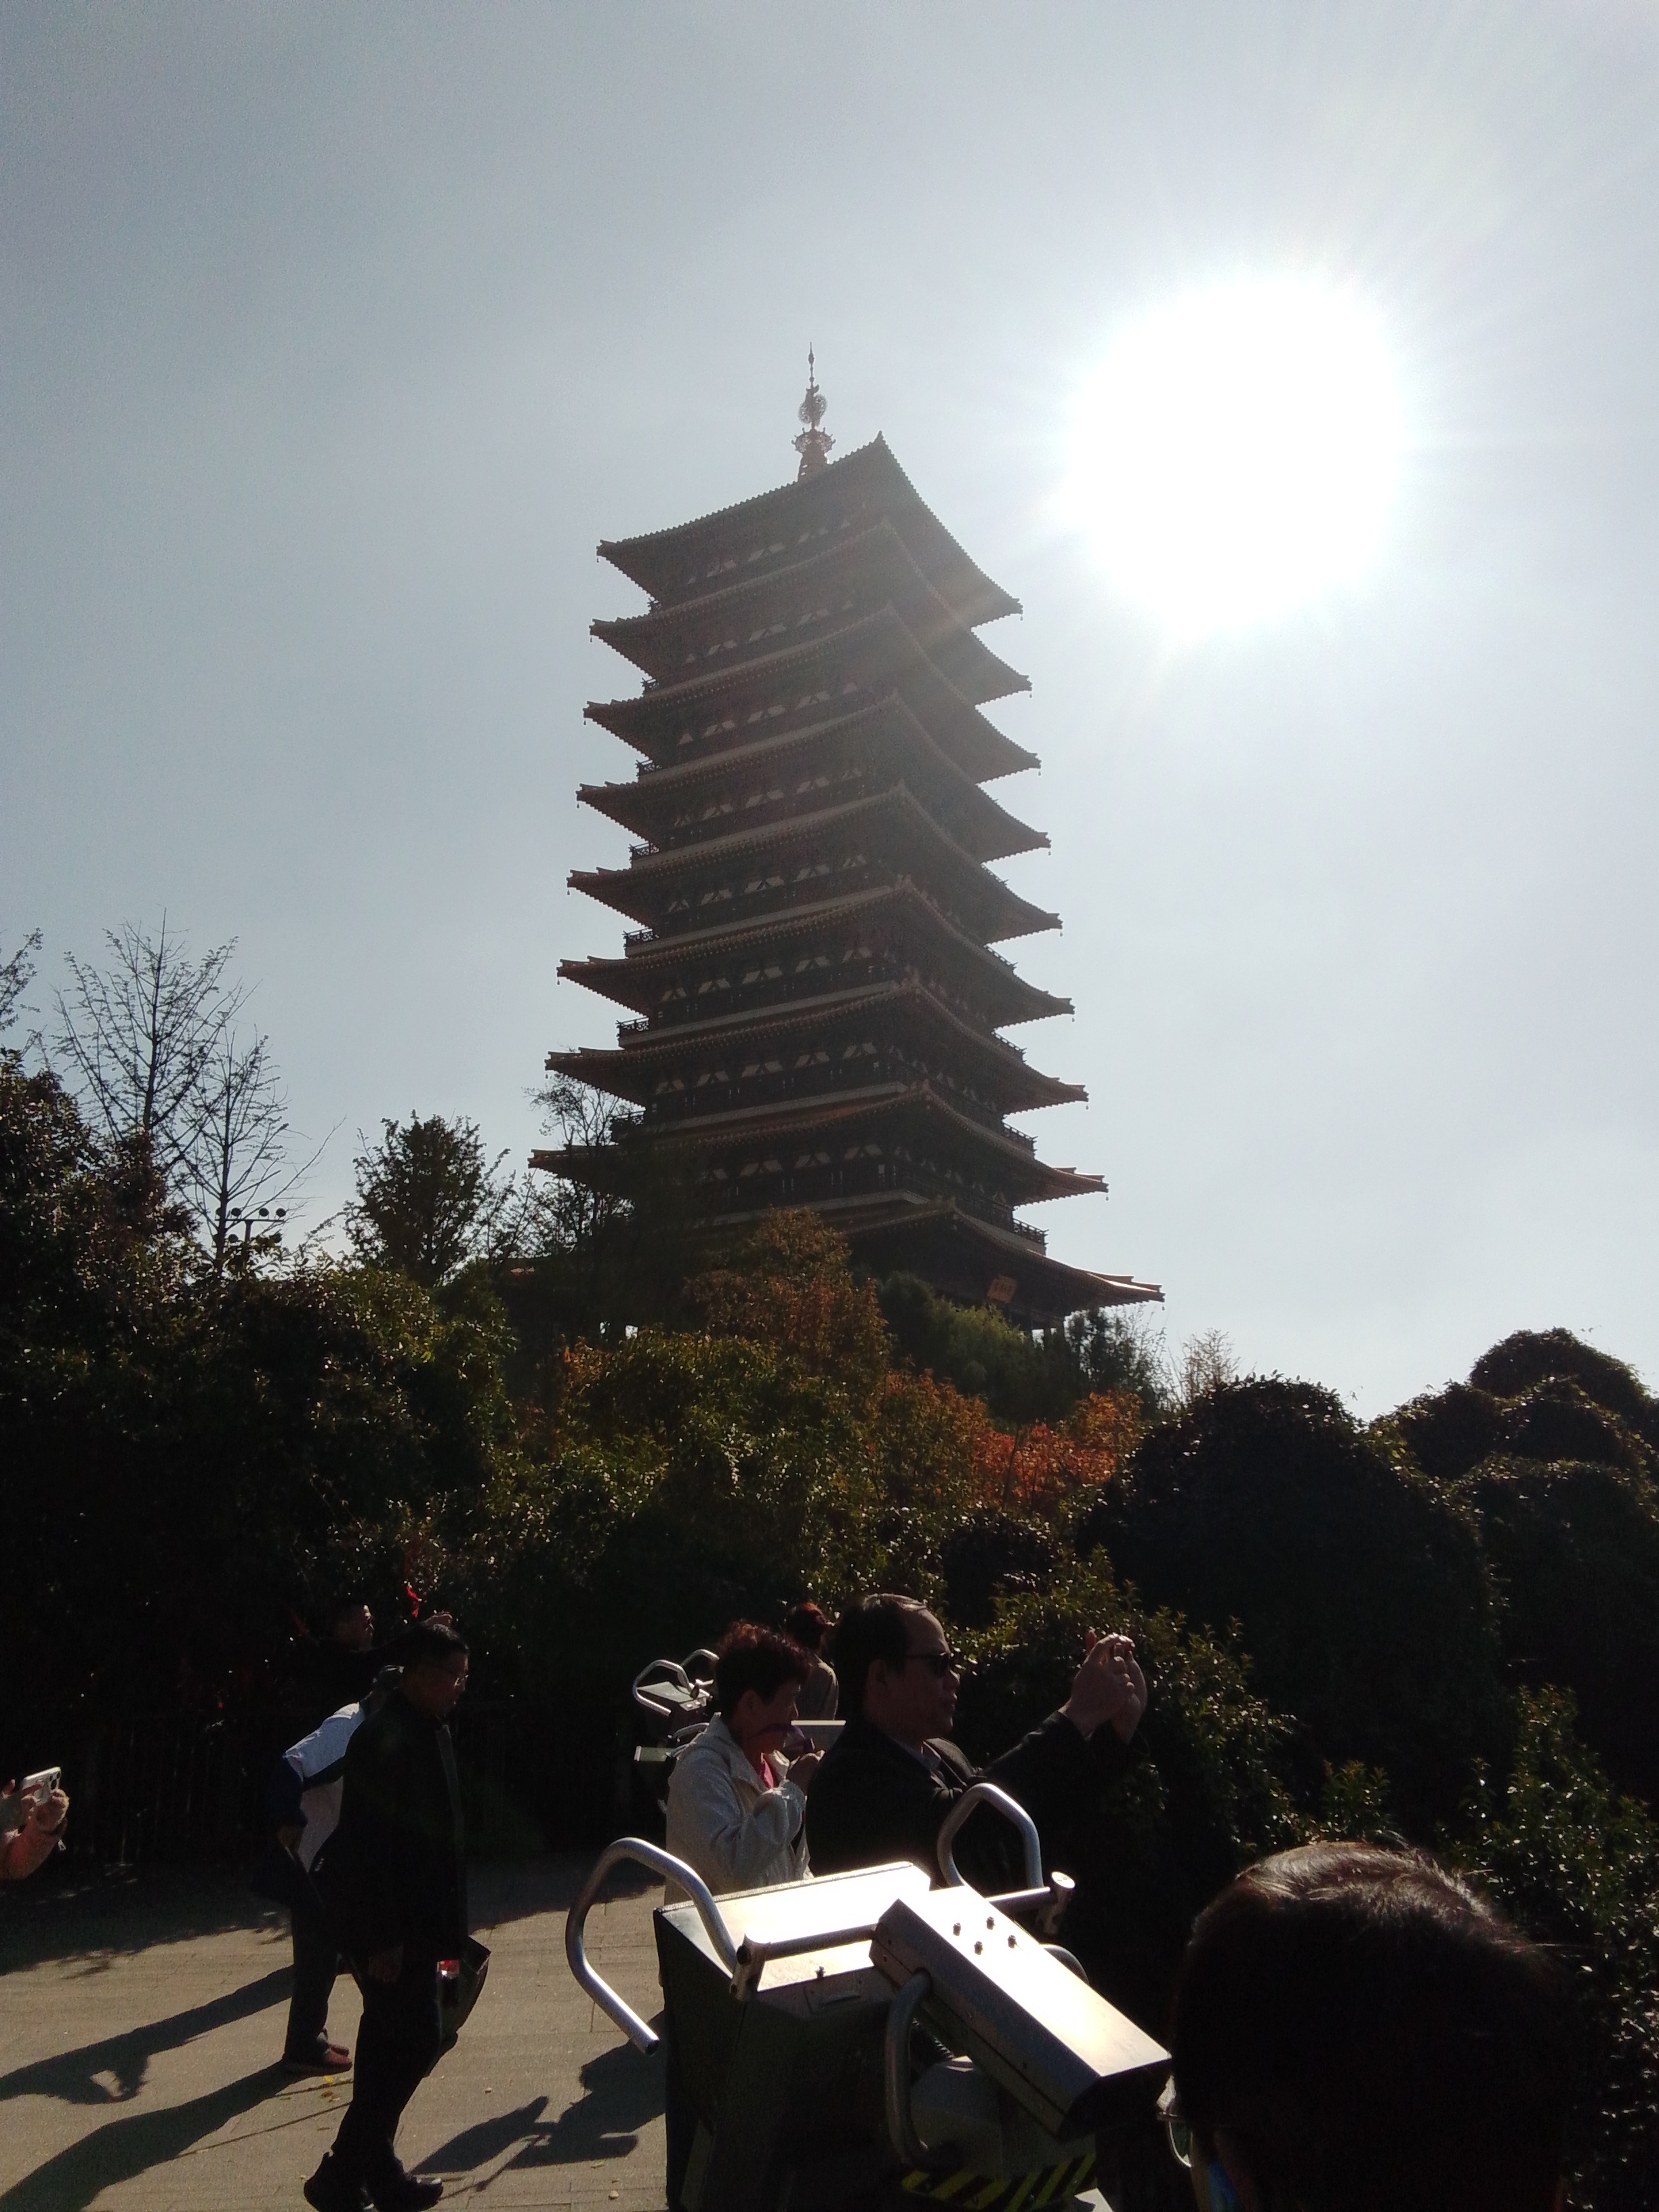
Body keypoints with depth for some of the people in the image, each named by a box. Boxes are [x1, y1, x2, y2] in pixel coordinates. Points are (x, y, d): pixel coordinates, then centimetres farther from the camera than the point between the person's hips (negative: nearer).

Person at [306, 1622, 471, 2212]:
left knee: (392, 2041, 17)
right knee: (417, 2039, -5)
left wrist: (444, 1926, 17)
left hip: (414, 1919, 9)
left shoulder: (431, 1730, 7)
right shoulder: (384, 1741, -23)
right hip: (388, 1924, -9)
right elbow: (367, 1845, -24)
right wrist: (382, 1938, -21)